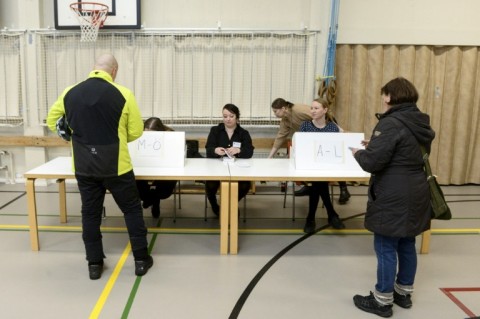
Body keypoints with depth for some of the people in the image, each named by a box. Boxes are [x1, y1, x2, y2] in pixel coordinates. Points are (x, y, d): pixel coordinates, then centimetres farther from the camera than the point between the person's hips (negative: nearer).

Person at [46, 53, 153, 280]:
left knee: (90, 213, 14)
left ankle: (94, 264, 24)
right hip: (115, 165, -3)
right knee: (132, 209, 12)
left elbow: (52, 121, 15)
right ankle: (141, 259, 19)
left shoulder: (69, 93, 2)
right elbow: (136, 131, -5)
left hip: (83, 166, 4)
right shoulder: (123, 94, -10)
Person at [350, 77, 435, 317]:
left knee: (386, 248, 3)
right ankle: (404, 292, 34)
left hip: (394, 198, -9)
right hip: (415, 194, 9)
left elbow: (372, 162, -22)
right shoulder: (420, 122, 9)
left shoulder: (391, 123, -19)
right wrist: (375, 145, 13)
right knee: (407, 245, 19)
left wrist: (359, 152, -1)